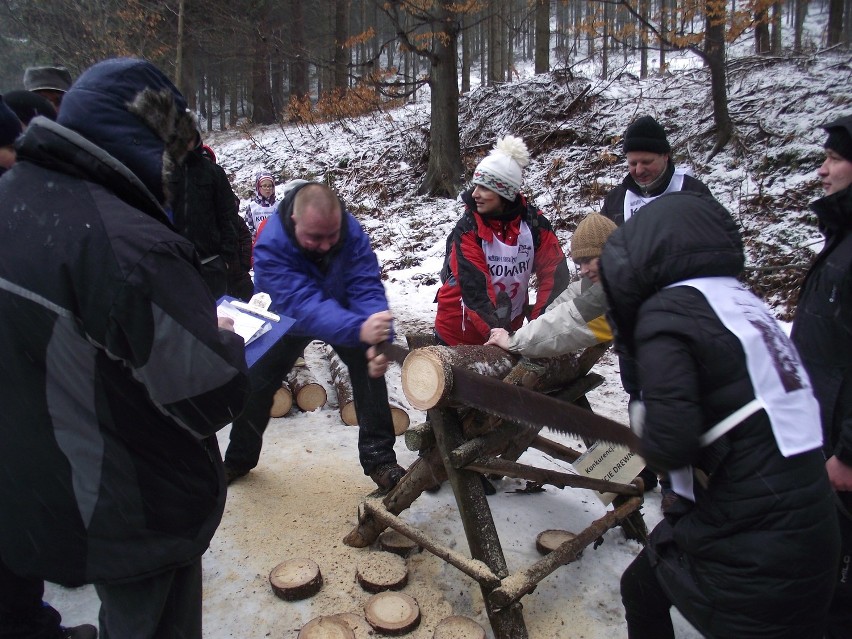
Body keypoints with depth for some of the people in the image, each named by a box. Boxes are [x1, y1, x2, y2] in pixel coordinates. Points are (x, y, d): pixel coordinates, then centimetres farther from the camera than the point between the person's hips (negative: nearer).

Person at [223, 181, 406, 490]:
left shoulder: (351, 230, -32)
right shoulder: (270, 246, -39)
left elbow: (366, 288, -38)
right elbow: (303, 305, -50)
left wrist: (378, 339, -57)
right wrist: (359, 329, -66)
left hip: (341, 310, 1)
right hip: (286, 320, -1)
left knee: (369, 366, -13)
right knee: (256, 384, 3)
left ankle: (379, 459, 1)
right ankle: (239, 459, 29)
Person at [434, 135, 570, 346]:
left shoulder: (534, 223, -7)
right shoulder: (468, 229, -17)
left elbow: (554, 274, -8)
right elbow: (474, 286, -25)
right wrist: (496, 331, -32)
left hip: (508, 327, 3)